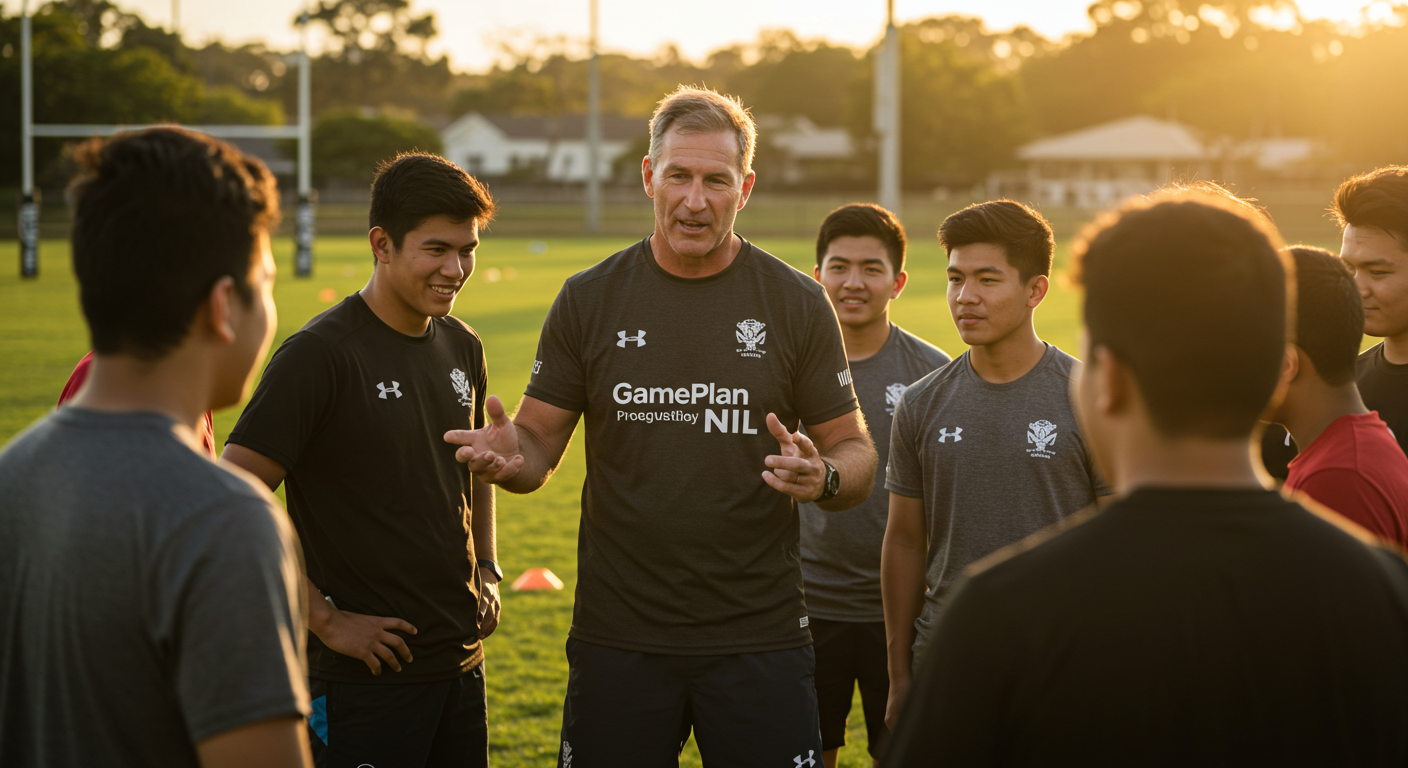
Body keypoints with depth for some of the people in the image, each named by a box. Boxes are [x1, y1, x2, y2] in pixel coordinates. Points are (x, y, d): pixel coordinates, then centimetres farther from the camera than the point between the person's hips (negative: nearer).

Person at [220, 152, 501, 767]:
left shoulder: (461, 347, 8)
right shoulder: (320, 354, -14)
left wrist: (486, 571, 13)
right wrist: (325, 619, -17)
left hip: (462, 663, 7)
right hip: (365, 679, -7)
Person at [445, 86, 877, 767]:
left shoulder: (798, 304, 1)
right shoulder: (589, 299, 4)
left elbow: (856, 456, 4)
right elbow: (539, 443, 7)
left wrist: (823, 476, -19)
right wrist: (508, 456, -17)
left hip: (759, 637, -1)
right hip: (618, 635, 1)